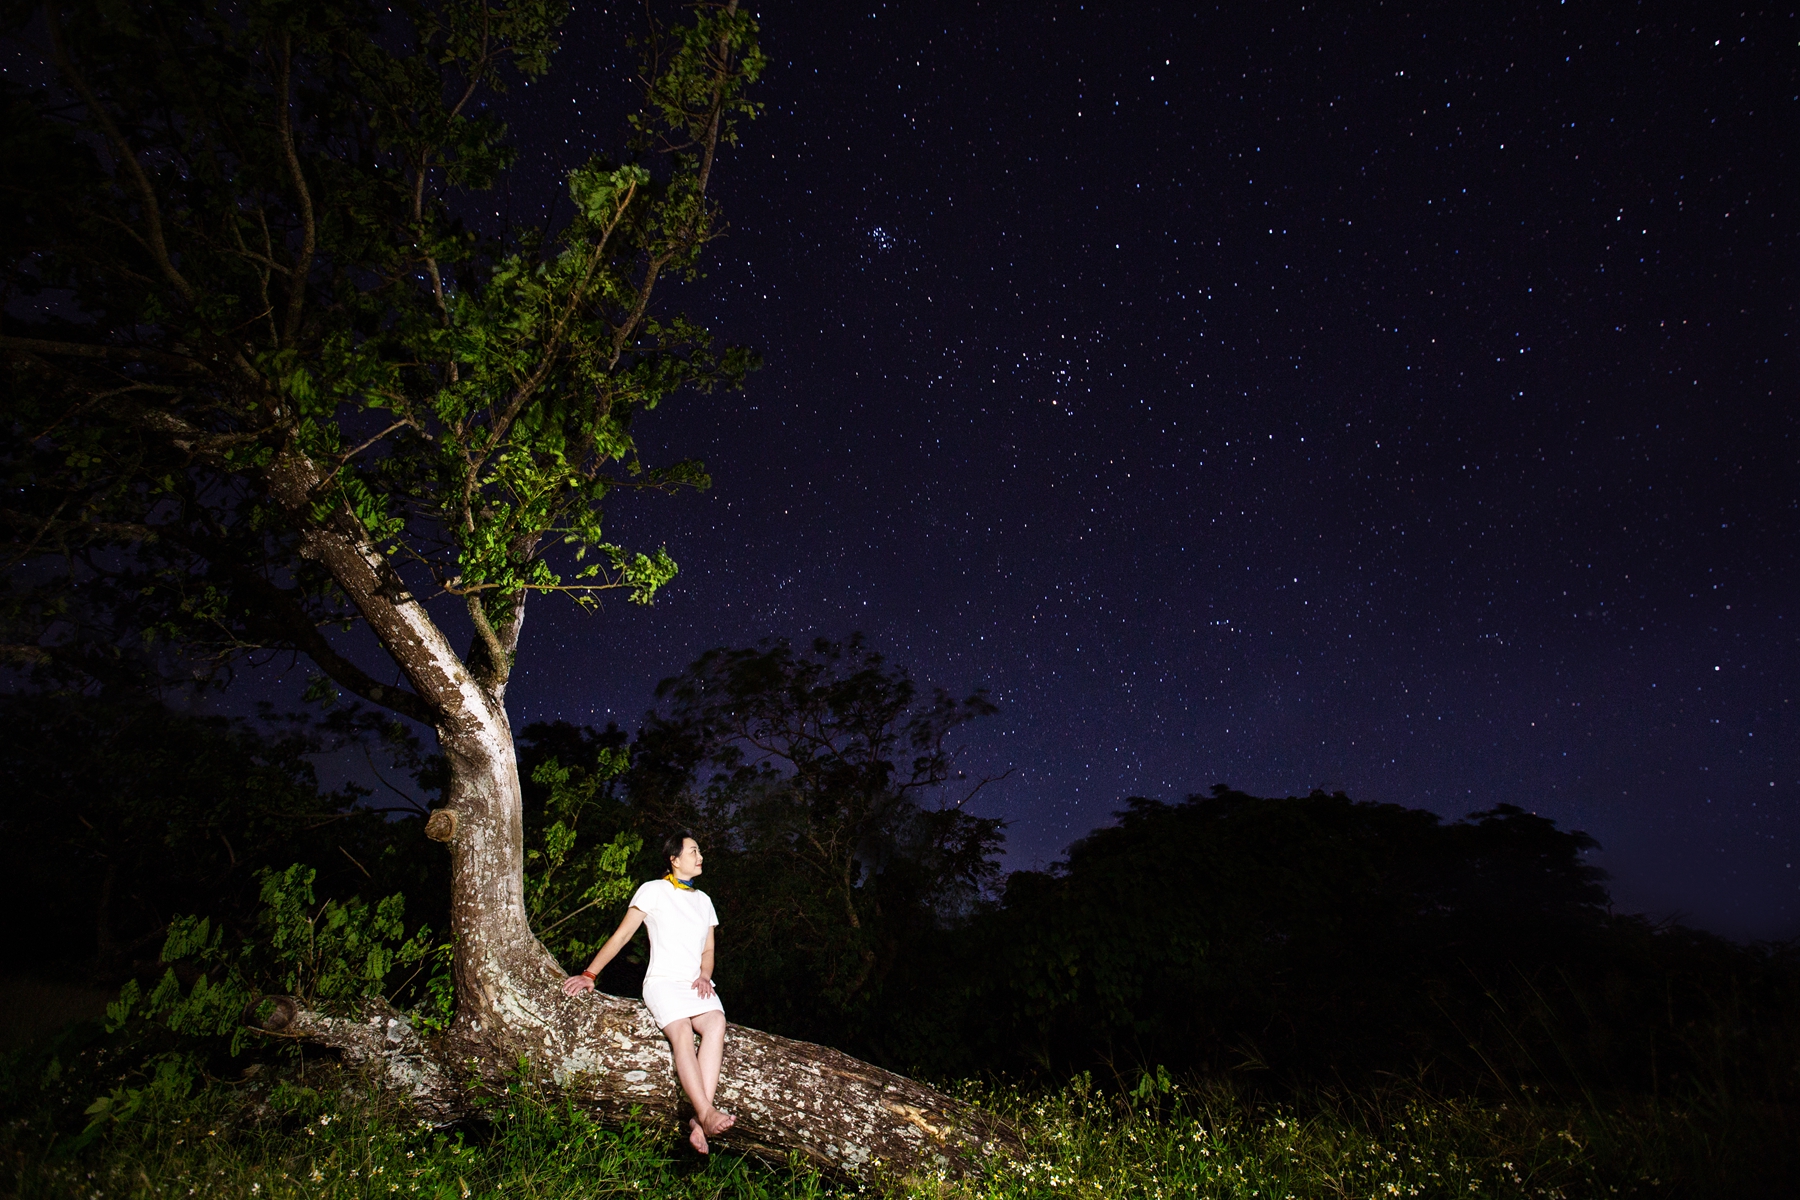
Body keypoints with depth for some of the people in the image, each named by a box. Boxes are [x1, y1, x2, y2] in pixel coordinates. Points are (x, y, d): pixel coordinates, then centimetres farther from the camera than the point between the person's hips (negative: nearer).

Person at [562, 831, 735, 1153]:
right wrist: (589, 974, -1)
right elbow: (622, 935, 5)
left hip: (696, 985, 3)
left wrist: (704, 975, 0)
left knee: (716, 1023, -31)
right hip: (662, 982, -3)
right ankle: (707, 1114, -45)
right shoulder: (654, 890, 7)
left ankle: (699, 1123, -38)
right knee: (681, 1030, -35)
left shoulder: (703, 900, 22)